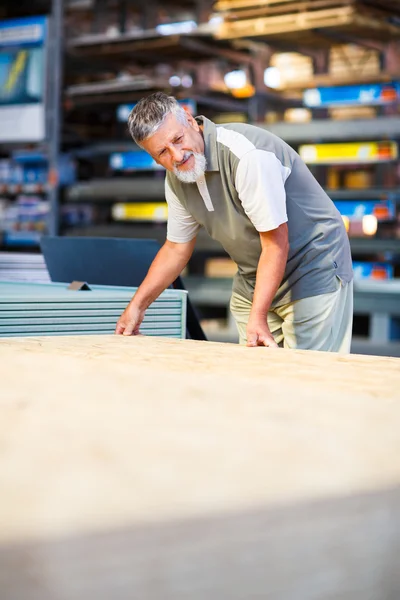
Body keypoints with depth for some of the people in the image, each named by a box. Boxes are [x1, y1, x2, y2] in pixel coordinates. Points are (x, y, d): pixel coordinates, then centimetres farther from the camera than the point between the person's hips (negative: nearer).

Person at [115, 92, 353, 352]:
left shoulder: (247, 154, -29)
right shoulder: (176, 178, -2)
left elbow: (276, 244, -28)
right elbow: (176, 248, 11)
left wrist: (257, 317, -32)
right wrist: (137, 305, 7)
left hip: (313, 270, -7)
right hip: (253, 281, 8)